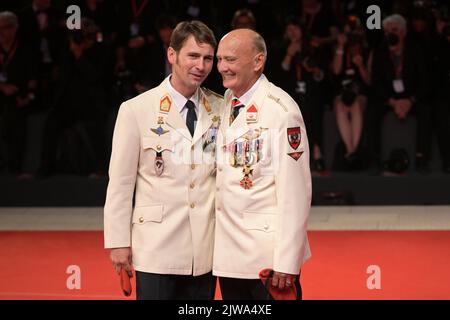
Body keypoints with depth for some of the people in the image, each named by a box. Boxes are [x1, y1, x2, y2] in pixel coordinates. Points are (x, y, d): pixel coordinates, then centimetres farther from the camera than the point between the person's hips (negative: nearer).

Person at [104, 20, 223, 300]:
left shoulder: (220, 109, 5)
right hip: (157, 246, -3)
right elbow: (120, 181, -2)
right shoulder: (136, 110, -3)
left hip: (206, 246, 3)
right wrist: (118, 241, -4)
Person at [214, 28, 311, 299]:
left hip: (269, 257, -6)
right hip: (228, 255, 6)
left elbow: (295, 191, -15)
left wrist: (287, 263, -17)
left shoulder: (281, 111, -12)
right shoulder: (224, 105, 9)